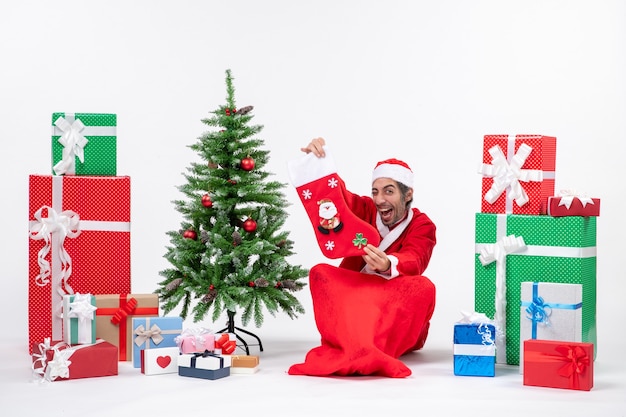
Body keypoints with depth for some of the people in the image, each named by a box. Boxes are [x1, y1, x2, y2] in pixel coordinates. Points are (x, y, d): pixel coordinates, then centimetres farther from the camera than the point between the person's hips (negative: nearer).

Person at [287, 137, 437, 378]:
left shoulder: (422, 226, -3)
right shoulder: (363, 211, 6)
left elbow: (413, 261, -23)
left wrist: (388, 265, -46)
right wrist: (317, 161, -30)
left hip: (396, 317, -2)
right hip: (351, 303, 2)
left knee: (423, 287, -30)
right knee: (320, 272, -21)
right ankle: (363, 350, -44)